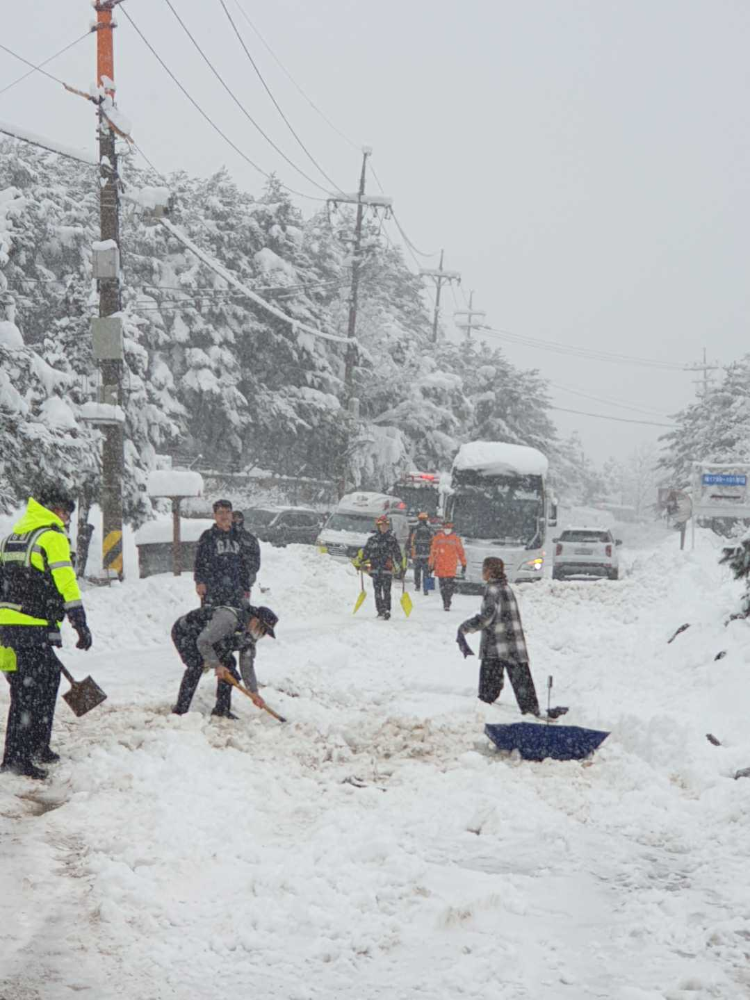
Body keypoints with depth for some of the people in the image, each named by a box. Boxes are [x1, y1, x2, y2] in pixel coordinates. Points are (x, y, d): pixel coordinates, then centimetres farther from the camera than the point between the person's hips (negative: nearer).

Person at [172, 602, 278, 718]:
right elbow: (203, 642, -34)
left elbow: (247, 665, -1)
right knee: (196, 666, -28)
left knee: (228, 664, 1)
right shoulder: (228, 619, -37)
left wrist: (254, 692, -6)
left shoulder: (251, 635, -8)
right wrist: (216, 665, -28)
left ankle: (221, 711, 10)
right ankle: (180, 711, -25)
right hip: (184, 631, -9)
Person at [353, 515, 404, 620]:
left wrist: (401, 568, 7)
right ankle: (380, 611, 0)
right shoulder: (372, 540, 9)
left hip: (388, 569, -2)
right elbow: (364, 553, 16)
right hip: (375, 569, 2)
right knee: (377, 591, -1)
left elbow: (398, 554, 10)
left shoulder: (392, 539, 7)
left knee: (386, 591, -7)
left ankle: (387, 610, -6)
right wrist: (359, 563, 12)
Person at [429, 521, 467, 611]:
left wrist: (464, 564, 10)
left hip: (451, 567, -1)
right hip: (440, 566, 1)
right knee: (442, 586, 6)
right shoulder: (437, 538, 5)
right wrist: (431, 565, 8)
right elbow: (433, 551, 9)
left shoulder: (455, 539, 4)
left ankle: (447, 604, -11)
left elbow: (461, 552, 10)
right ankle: (446, 603, 18)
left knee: (451, 586, -12)